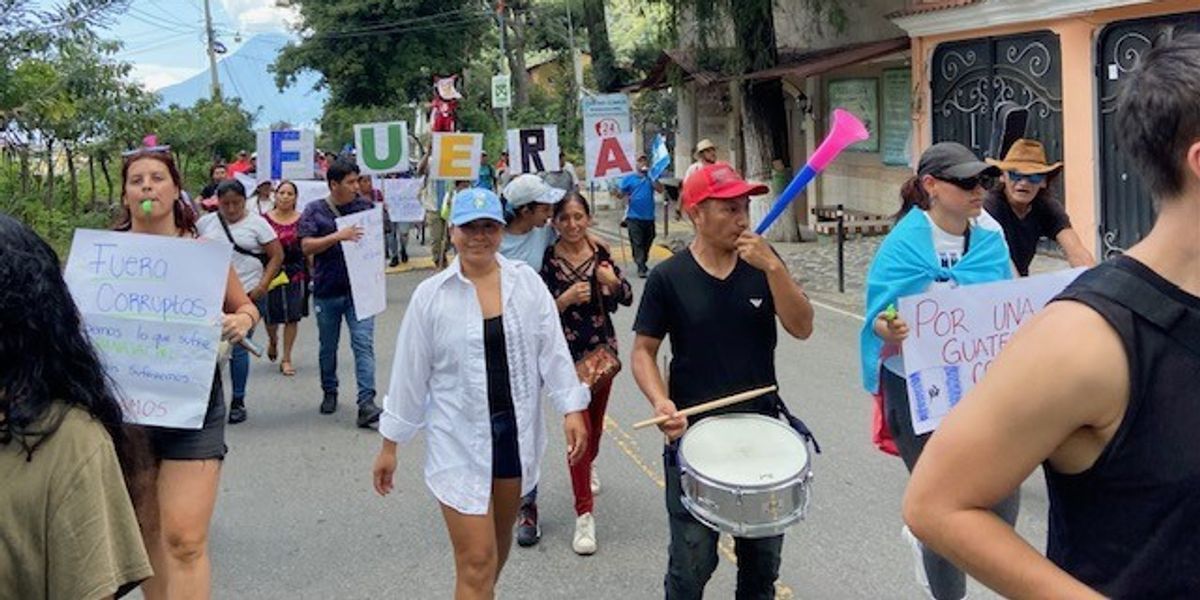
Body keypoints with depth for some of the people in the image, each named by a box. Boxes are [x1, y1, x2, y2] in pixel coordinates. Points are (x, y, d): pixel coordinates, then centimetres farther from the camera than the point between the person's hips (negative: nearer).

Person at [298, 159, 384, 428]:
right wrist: (338, 236, -22)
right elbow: (307, 246, -9)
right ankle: (329, 393, 34)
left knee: (363, 344, -10)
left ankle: (366, 403, -13)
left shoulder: (365, 207, 6)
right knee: (328, 347, 14)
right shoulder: (314, 211, 0)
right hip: (327, 291, 0)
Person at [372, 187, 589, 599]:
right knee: (476, 561, -5)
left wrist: (571, 409, -10)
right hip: (460, 440, -3)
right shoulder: (431, 295, -7)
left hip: (516, 430, 3)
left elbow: (552, 349, -1)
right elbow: (410, 373, -2)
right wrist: (389, 445, 1)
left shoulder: (527, 282, -2)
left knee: (499, 541, 21)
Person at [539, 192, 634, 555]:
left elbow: (627, 298, 1)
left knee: (596, 421, 21)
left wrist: (613, 282, -19)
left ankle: (588, 466, 54)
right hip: (567, 354, -4)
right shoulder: (547, 260, -11)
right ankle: (584, 515, -1)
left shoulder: (600, 254, -1)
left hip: (602, 349, 4)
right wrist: (566, 299, -28)